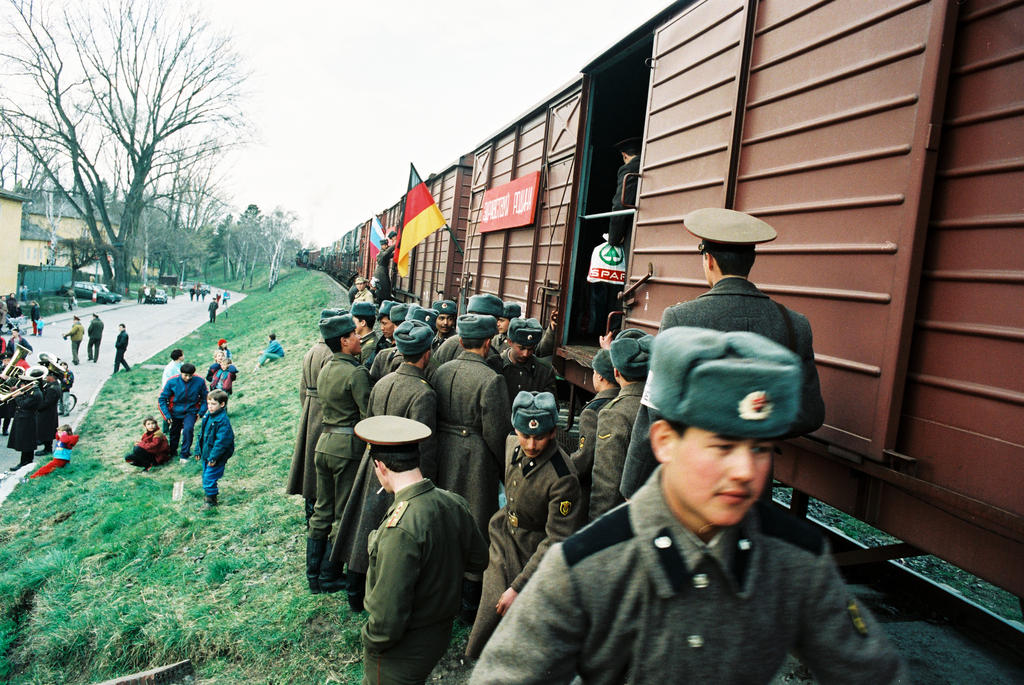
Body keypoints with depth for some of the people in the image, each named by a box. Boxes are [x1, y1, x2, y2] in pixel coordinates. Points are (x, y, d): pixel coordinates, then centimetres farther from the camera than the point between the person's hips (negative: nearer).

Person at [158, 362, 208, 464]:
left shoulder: (199, 382, -16)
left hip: (191, 412, -2)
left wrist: (201, 412, -9)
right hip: (176, 412, 2)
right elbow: (162, 399, -7)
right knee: (174, 433, 16)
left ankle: (184, 455, -13)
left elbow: (205, 398, 0)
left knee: (188, 429, -26)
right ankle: (172, 453, 44)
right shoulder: (172, 382, -16)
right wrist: (167, 415, -11)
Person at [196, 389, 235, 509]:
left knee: (209, 477, -6)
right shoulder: (207, 416, 6)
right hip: (206, 454, 9)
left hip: (217, 457, -9)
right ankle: (207, 494, 37)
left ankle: (210, 499, 9)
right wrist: (198, 450, 18)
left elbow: (222, 441, -24)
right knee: (205, 475, 20)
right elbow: (201, 434, 17)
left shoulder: (223, 420, -22)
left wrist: (213, 457, -23)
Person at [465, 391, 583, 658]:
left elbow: (556, 541, -24)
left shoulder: (562, 478, -28)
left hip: (534, 555, -5)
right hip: (502, 540, 5)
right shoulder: (512, 444, -9)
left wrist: (518, 587, -23)